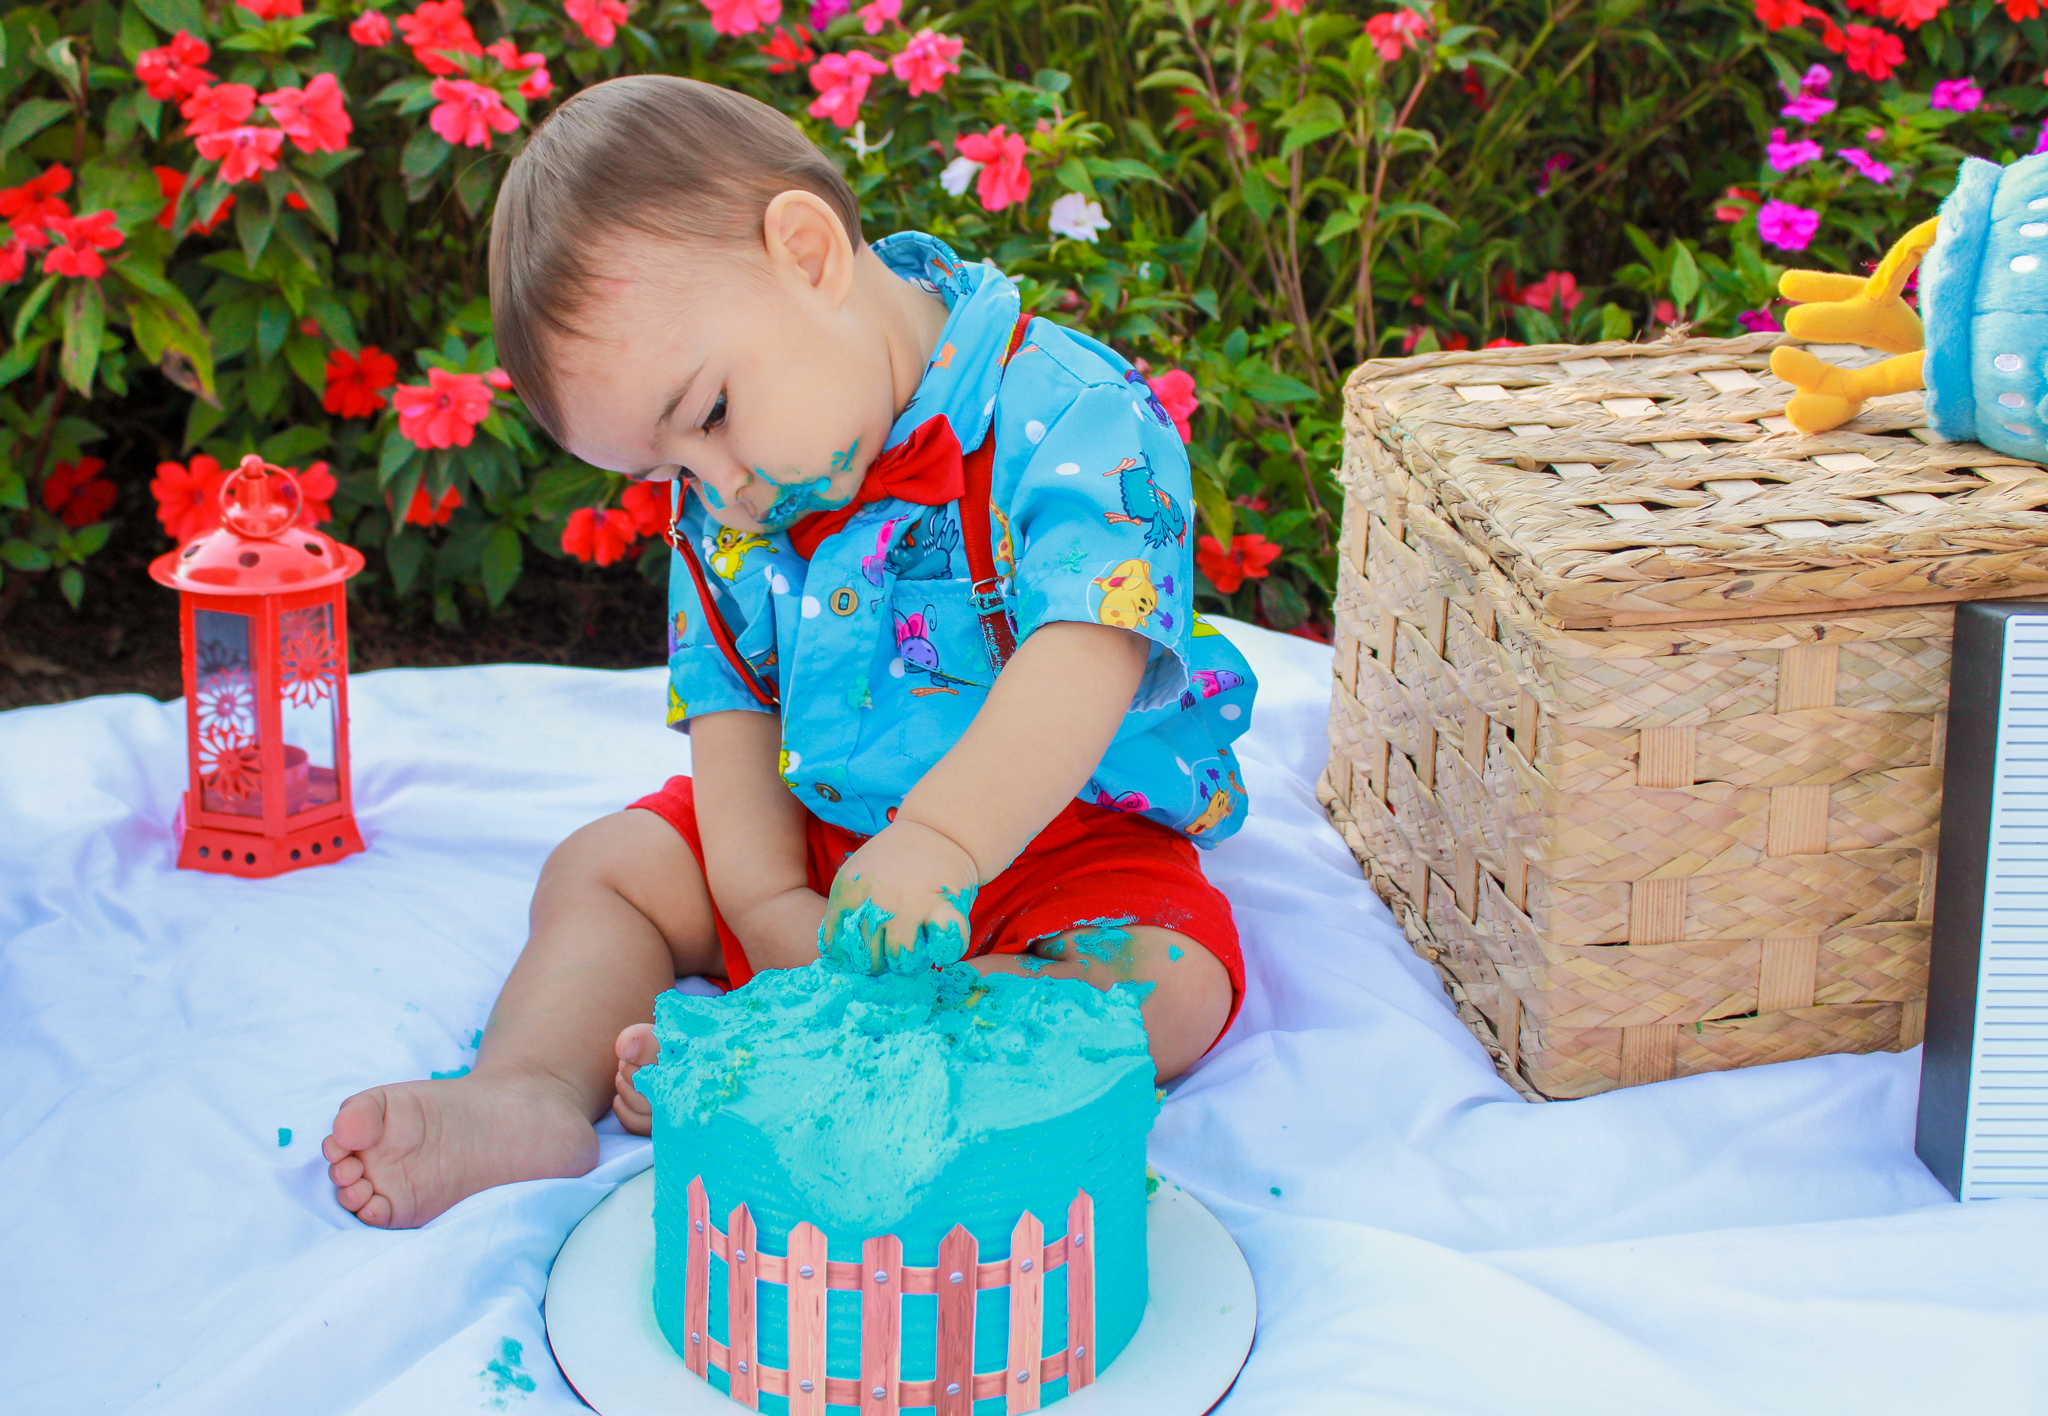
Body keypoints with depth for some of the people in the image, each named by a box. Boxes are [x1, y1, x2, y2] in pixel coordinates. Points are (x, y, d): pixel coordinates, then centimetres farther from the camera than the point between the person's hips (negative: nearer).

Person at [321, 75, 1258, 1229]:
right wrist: (766, 904, -15)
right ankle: (529, 1090, -23)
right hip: (810, 836, 6)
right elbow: (731, 706, 2)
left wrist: (941, 845, -52)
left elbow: (1084, 668, -38)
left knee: (1170, 981, -32)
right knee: (601, 871, 0)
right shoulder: (719, 509, 0)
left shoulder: (1070, 420, -24)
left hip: (1054, 834, -5)